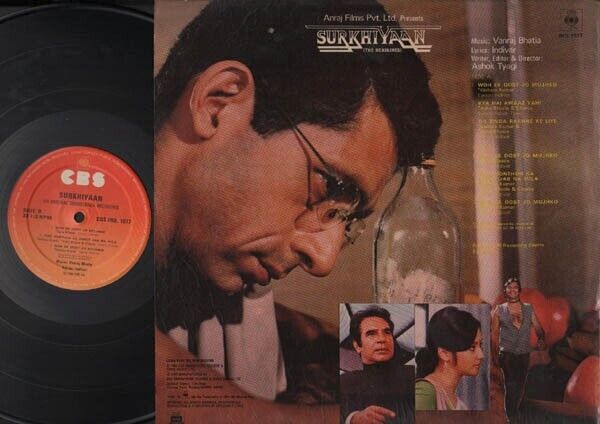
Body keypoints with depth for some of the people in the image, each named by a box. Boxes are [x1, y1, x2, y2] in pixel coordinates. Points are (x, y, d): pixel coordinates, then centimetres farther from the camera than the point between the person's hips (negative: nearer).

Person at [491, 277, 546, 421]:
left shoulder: (529, 309, 7)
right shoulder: (499, 310, 1)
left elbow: (538, 328, 4)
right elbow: (494, 333, 1)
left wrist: (541, 338, -18)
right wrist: (495, 355, -3)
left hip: (524, 354, 3)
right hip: (507, 354, -3)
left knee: (520, 385, 13)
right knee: (511, 385, -11)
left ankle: (514, 413, 34)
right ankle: (512, 417, -1)